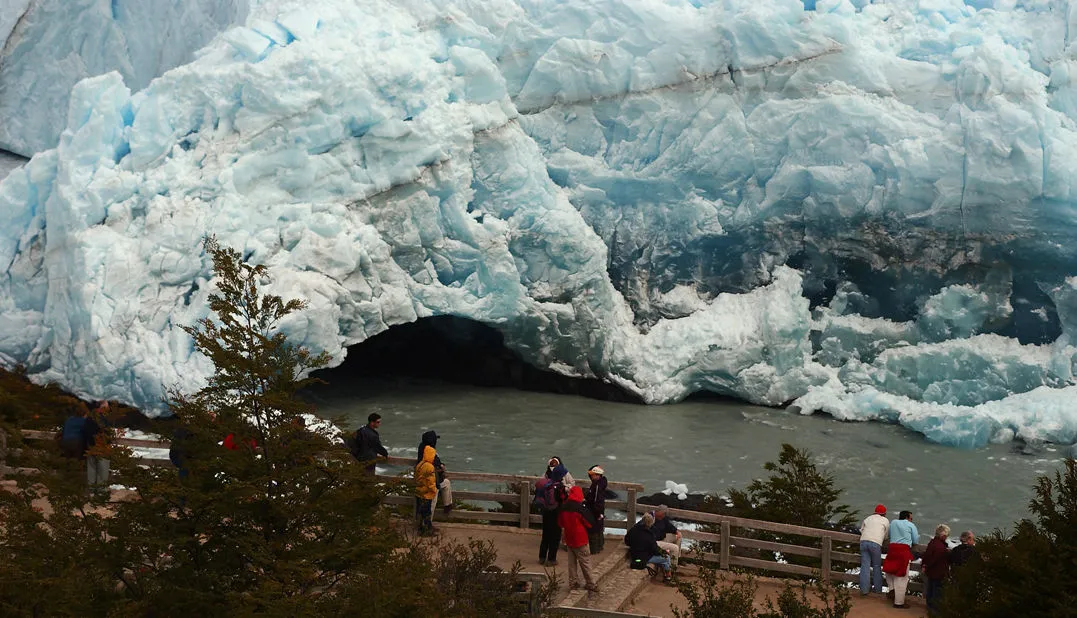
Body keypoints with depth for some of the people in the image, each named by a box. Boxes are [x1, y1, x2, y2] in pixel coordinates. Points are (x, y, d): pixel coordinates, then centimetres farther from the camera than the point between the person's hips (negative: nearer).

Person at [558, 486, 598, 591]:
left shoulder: (563, 508, -2)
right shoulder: (581, 509, -20)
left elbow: (560, 523, 10)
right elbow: (590, 524, -11)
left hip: (569, 540, 5)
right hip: (580, 540, -5)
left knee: (572, 562, 14)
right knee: (585, 563, 5)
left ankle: (572, 583, 18)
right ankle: (590, 584, 12)